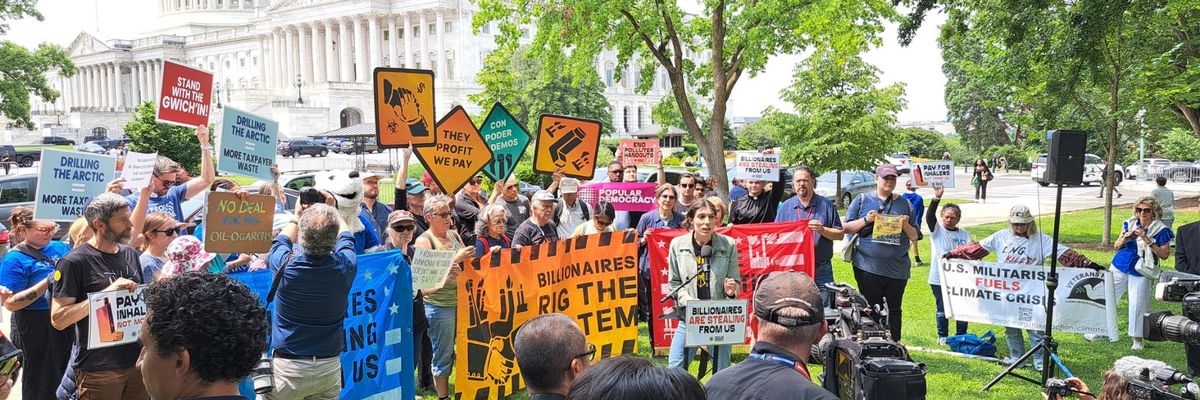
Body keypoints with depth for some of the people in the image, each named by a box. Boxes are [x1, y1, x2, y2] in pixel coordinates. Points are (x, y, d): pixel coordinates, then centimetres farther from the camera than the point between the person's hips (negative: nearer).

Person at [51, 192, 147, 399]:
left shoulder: (130, 254, 9)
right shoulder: (74, 262, -11)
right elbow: (58, 319, -16)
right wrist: (106, 292, -23)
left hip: (138, 360, 6)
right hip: (99, 369, -6)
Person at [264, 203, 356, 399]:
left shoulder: (285, 265, -16)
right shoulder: (345, 265, -13)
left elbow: (280, 242, 11)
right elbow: (346, 236, 12)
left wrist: (297, 217, 25)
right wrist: (332, 210, 24)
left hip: (287, 368, -2)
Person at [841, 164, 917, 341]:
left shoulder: (905, 204, 12)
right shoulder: (862, 200, 6)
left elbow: (914, 236, 13)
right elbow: (846, 227, 3)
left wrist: (906, 226, -7)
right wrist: (866, 220, -11)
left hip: (898, 268, 2)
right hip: (868, 266, -2)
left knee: (894, 309, 7)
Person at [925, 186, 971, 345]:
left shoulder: (964, 234, 8)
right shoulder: (936, 230, -1)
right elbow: (930, 216, -19)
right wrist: (936, 199, -34)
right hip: (939, 278, -2)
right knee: (942, 308, 8)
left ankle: (961, 336, 25)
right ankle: (942, 336, 23)